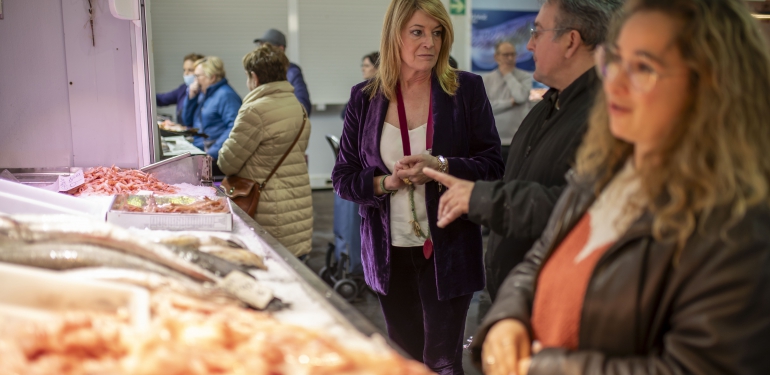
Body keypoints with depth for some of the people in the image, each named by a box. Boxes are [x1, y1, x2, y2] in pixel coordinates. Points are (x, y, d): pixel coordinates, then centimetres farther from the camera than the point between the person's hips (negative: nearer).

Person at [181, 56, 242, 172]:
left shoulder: (226, 95, -9)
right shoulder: (203, 93, 21)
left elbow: (234, 128, -21)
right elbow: (187, 120, 27)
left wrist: (212, 153, -28)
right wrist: (191, 96, 12)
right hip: (198, 150, 9)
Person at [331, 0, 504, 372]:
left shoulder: (467, 89, -3)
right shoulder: (364, 97, 2)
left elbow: (493, 165, -5)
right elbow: (343, 177, 3)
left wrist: (441, 167, -22)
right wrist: (386, 182, -16)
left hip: (447, 251, -2)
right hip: (389, 253, 3)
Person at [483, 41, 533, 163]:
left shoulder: (525, 77, 4)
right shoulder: (487, 79, 6)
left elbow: (521, 96, -15)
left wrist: (508, 75, -3)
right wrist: (511, 102, -9)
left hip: (518, 142, -1)